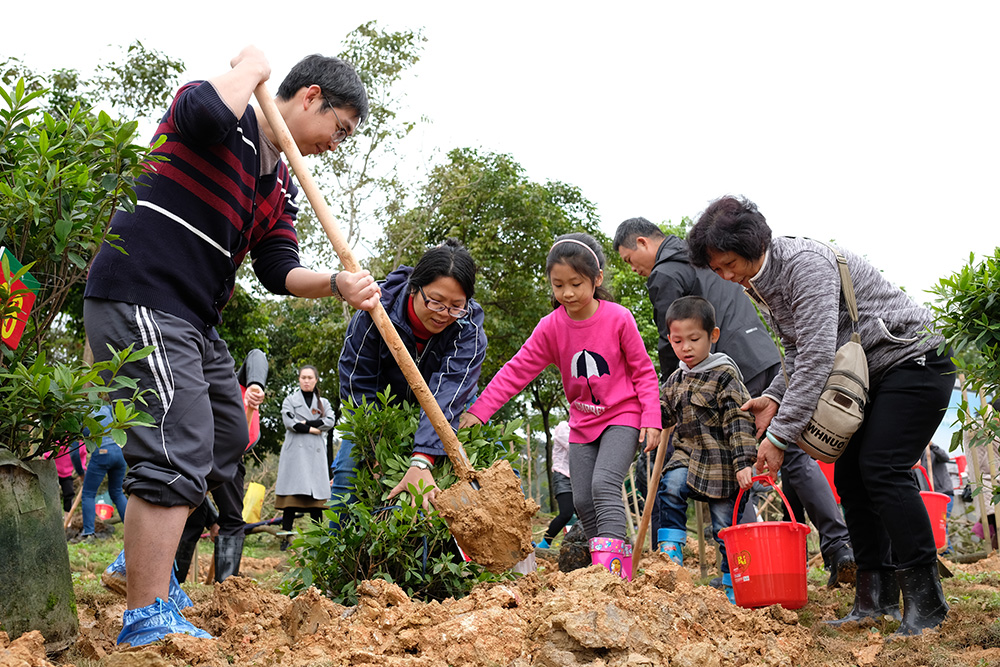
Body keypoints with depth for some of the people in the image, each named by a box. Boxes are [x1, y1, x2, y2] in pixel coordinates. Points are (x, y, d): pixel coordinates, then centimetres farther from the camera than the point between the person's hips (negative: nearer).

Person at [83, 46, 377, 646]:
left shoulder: (281, 185, 18)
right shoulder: (225, 118, -5)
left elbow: (280, 271, 9)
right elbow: (208, 114, -31)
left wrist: (338, 283, -11)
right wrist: (250, 68, -11)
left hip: (197, 320, 10)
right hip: (139, 299, -10)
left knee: (228, 442, 18)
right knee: (178, 451, -16)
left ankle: (146, 557, 31)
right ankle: (147, 621, -11)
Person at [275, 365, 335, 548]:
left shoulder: (323, 402, 18)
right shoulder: (290, 400, 12)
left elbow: (330, 421, -1)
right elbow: (290, 422, -5)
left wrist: (305, 423, -8)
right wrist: (312, 429, -6)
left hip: (315, 452, 2)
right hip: (295, 451, -2)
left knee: (316, 495, -4)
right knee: (292, 494, -9)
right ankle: (286, 537, -9)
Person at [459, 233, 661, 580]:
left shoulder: (618, 319, -13)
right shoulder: (551, 327, -5)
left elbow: (643, 371, -4)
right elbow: (517, 370, -8)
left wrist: (651, 418, -11)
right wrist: (478, 410, -17)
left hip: (622, 417, -5)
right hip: (583, 423, 5)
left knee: (604, 485, -23)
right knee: (582, 500, 1)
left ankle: (612, 574, -26)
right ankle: (604, 570, 13)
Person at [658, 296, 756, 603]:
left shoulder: (725, 376, -9)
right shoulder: (676, 379, 11)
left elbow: (740, 422, -13)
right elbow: (662, 413, 19)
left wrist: (743, 462, -20)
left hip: (721, 462, -5)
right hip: (687, 454, 5)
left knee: (726, 525, 2)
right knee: (671, 486, -26)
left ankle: (733, 588, 16)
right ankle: (671, 552, -18)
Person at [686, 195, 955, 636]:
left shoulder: (806, 263, -25)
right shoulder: (760, 284, 5)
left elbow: (818, 355, -30)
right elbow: (797, 352, 14)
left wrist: (780, 435, -29)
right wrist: (774, 397, -4)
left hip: (913, 360, -9)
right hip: (869, 376, 9)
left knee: (881, 469, -19)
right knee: (849, 474, 1)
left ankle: (925, 602, -12)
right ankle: (875, 599, 7)